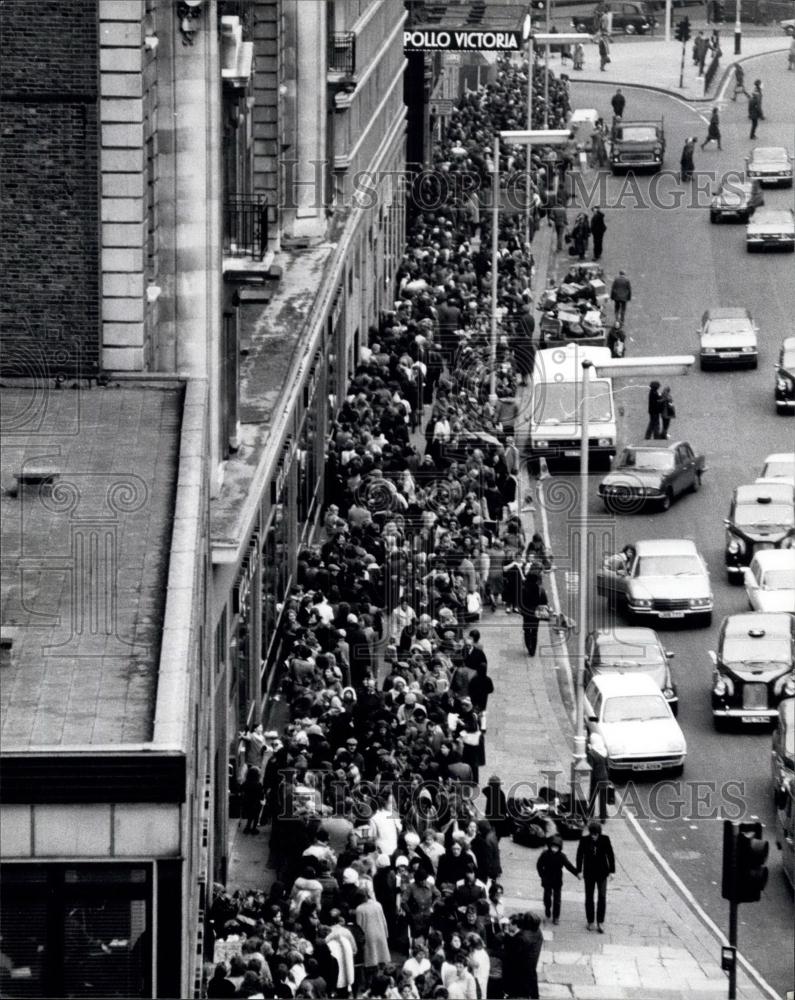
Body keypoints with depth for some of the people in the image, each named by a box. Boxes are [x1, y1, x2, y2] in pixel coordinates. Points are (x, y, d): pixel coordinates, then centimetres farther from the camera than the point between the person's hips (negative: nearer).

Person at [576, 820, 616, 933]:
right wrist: (579, 871, -1)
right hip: (589, 874, 1)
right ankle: (590, 922, 21)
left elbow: (610, 855, -2)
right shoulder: (584, 840, -10)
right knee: (589, 898, 9)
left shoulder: (605, 839, -10)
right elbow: (579, 856, -1)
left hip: (602, 873, -1)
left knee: (602, 897, -5)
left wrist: (612, 870, -1)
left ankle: (600, 923, 1)